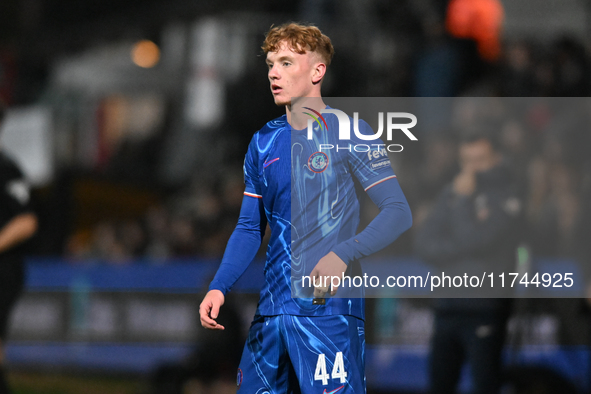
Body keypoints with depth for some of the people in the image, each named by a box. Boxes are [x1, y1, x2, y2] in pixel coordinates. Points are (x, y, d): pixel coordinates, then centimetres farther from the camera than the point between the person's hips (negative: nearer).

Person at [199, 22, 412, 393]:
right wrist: (219, 287, 1)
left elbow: (399, 213, -7)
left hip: (330, 306, -6)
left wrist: (343, 255, -22)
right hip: (271, 312, 6)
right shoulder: (263, 143, 14)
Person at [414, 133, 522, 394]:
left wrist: (464, 199, -7)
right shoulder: (451, 194, 13)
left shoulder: (506, 197, -4)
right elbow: (424, 243, 5)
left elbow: (478, 240, -15)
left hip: (486, 306, -6)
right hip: (448, 306, 6)